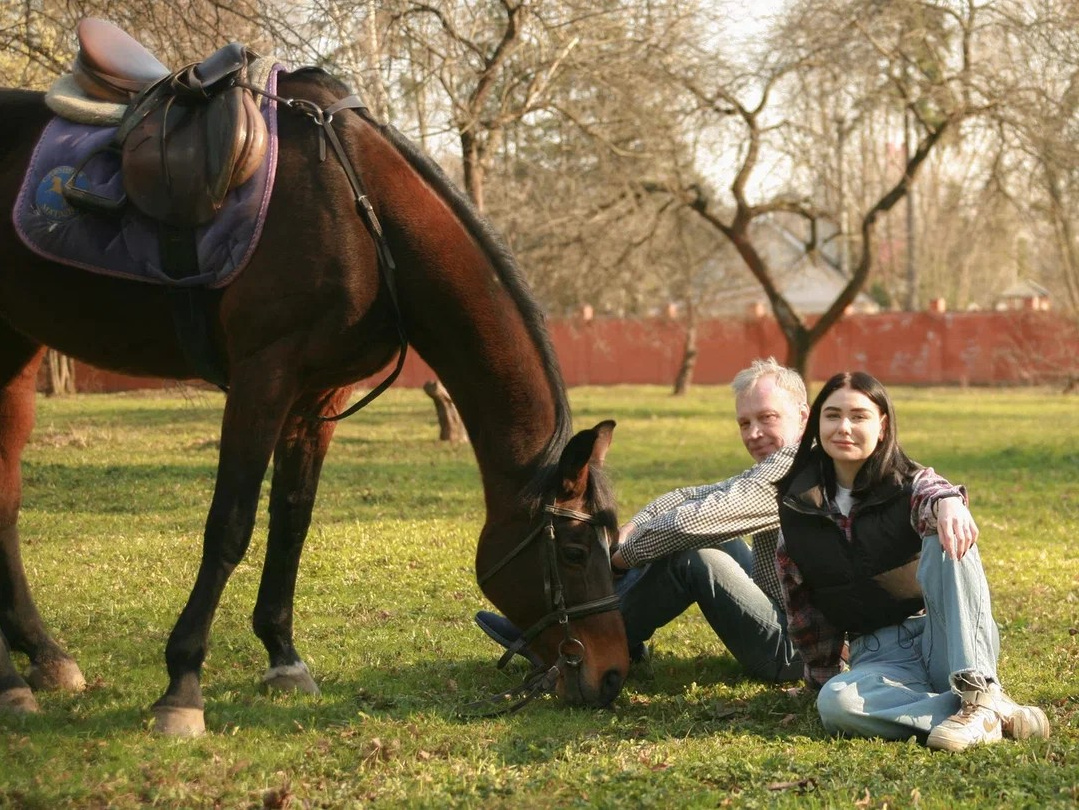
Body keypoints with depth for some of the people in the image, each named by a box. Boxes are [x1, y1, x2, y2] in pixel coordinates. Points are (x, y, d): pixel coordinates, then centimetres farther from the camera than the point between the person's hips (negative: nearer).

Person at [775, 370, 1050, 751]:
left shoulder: (910, 484, 2)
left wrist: (947, 503, -48)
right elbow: (800, 605, 16)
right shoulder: (796, 510, 8)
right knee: (835, 703, -36)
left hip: (950, 643, -1)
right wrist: (822, 677, 16)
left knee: (947, 541, -31)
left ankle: (979, 694, -42)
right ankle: (990, 715, -38)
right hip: (878, 655, 1)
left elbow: (932, 493, -24)